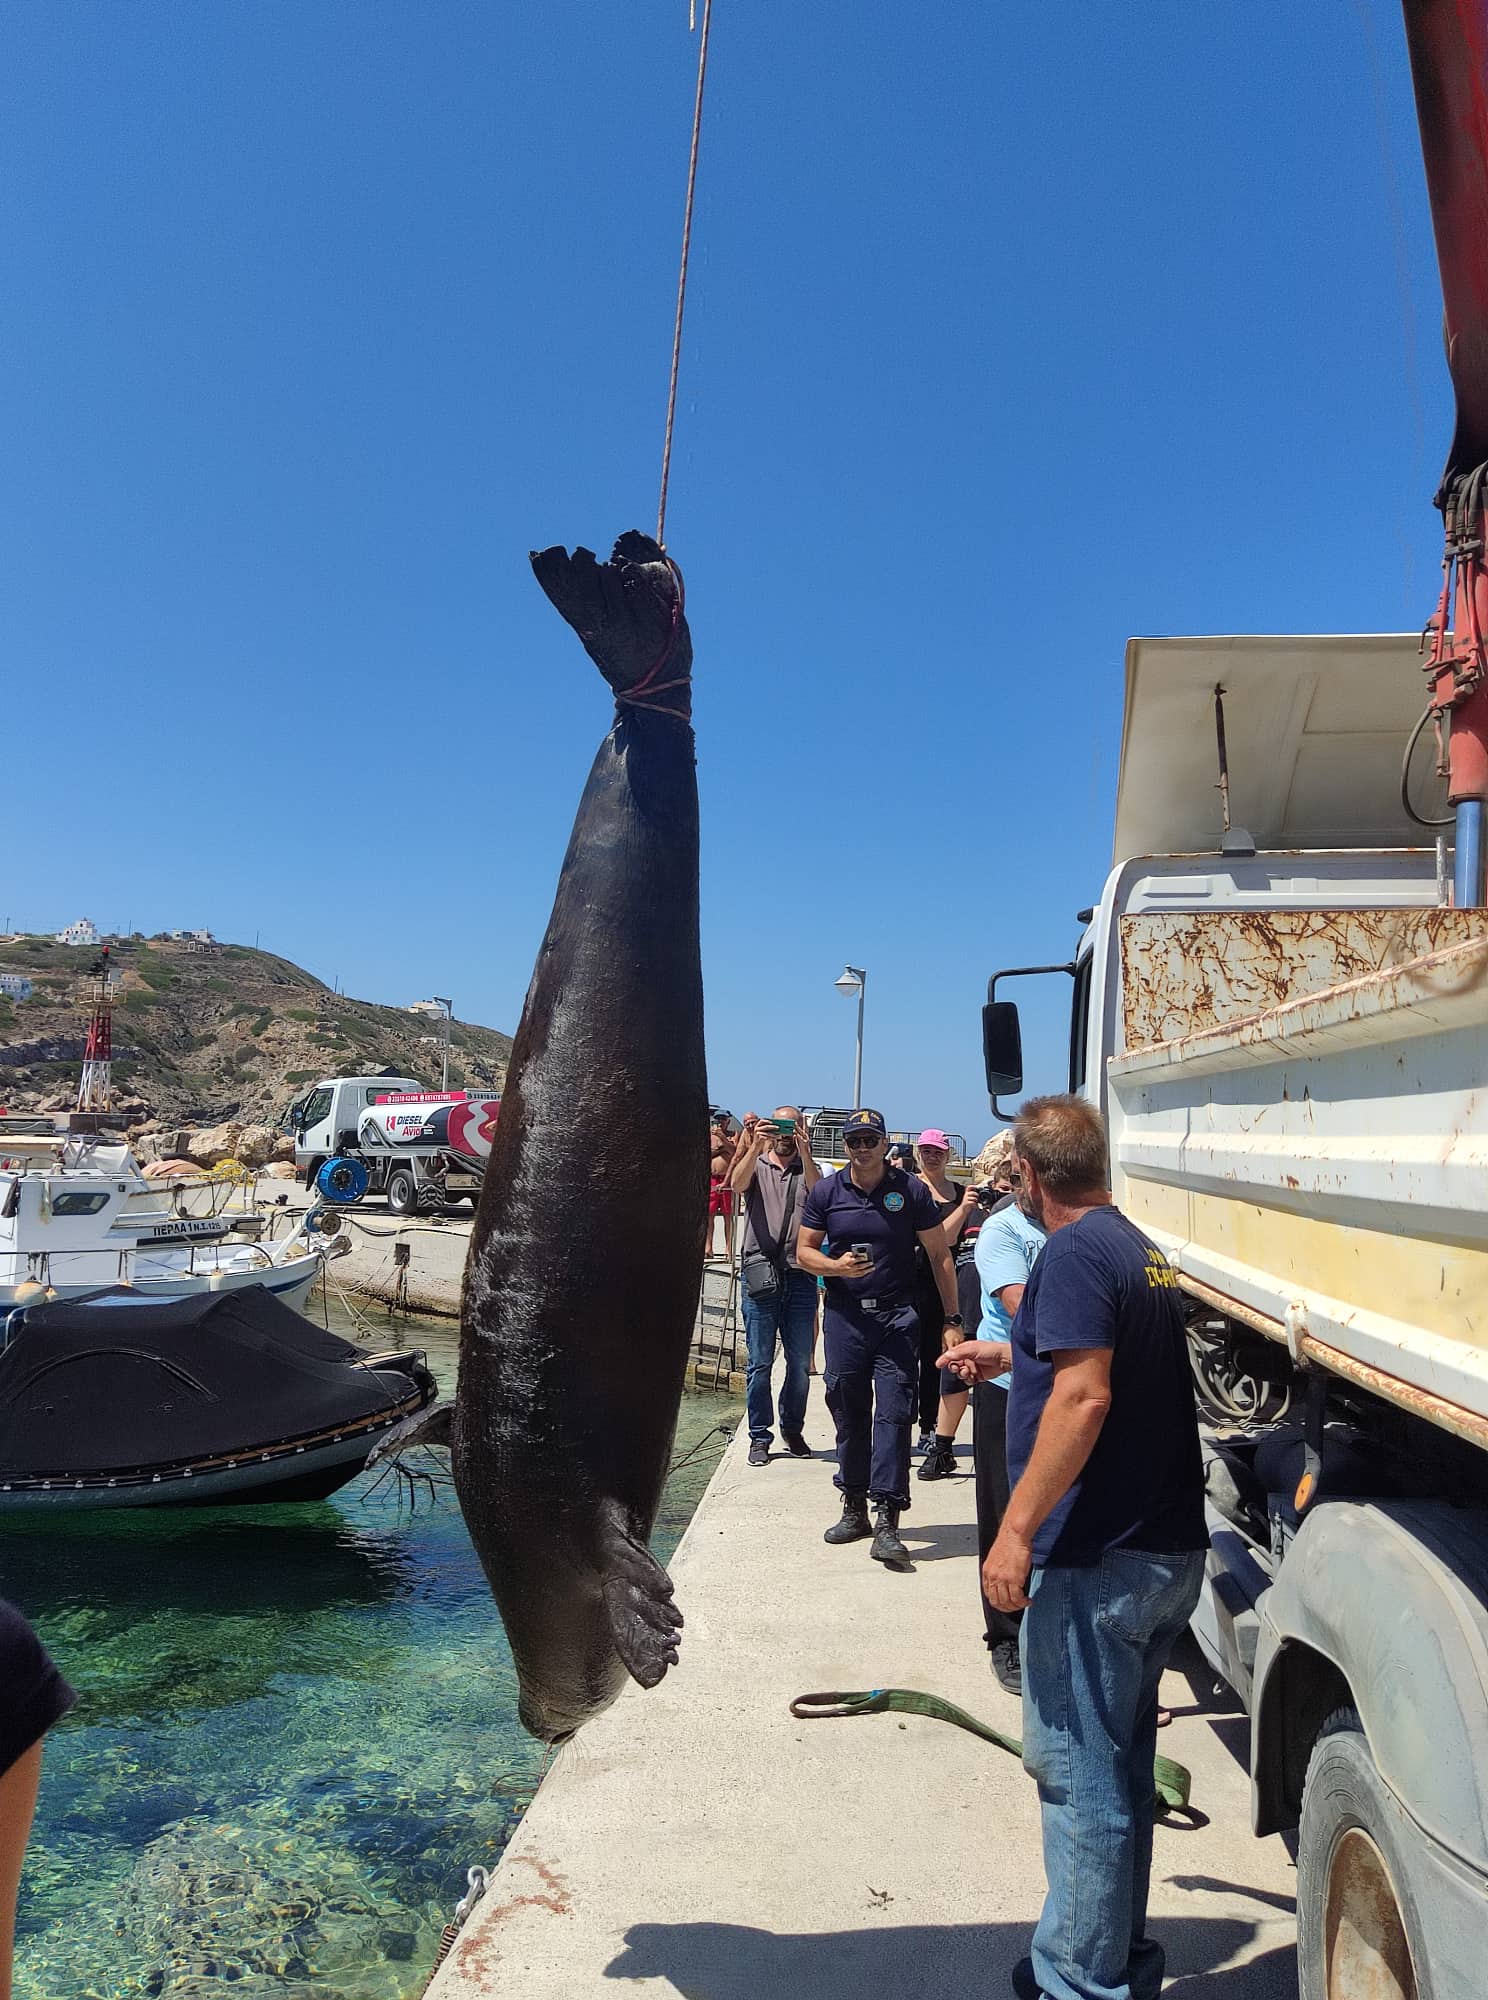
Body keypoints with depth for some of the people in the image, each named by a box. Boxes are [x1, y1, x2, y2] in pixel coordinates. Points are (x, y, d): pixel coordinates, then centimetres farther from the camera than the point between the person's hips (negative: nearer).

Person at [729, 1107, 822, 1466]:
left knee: (800, 1363, 9)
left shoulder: (808, 1170, 11)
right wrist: (755, 1146, -29)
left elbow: (819, 1192, -11)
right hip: (759, 1276, -2)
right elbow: (737, 1184, -15)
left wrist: (805, 1151, -25)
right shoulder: (756, 1166, 8)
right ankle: (759, 1436, 13)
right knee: (760, 1363, 3)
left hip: (800, 1278, 2)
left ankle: (792, 1429, 26)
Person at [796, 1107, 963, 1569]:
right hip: (844, 1316, 2)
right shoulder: (826, 1192, 4)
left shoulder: (911, 1190, -1)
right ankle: (854, 1508, 25)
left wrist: (952, 1318, 1)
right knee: (848, 1414, 10)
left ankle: (887, 1523, -7)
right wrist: (836, 1265, -14)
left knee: (893, 1415, -8)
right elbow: (804, 1252, 7)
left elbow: (939, 1255, 4)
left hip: (897, 1318, -2)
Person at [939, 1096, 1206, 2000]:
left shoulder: (1075, 1252, -17)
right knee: (1119, 1769, 21)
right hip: (1167, 1552, 10)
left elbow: (1084, 1396, -28)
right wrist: (1009, 1356, 39)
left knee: (1078, 1773, 4)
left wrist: (1018, 1528, -25)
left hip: (1098, 1564, -10)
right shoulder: (1142, 1250, 12)